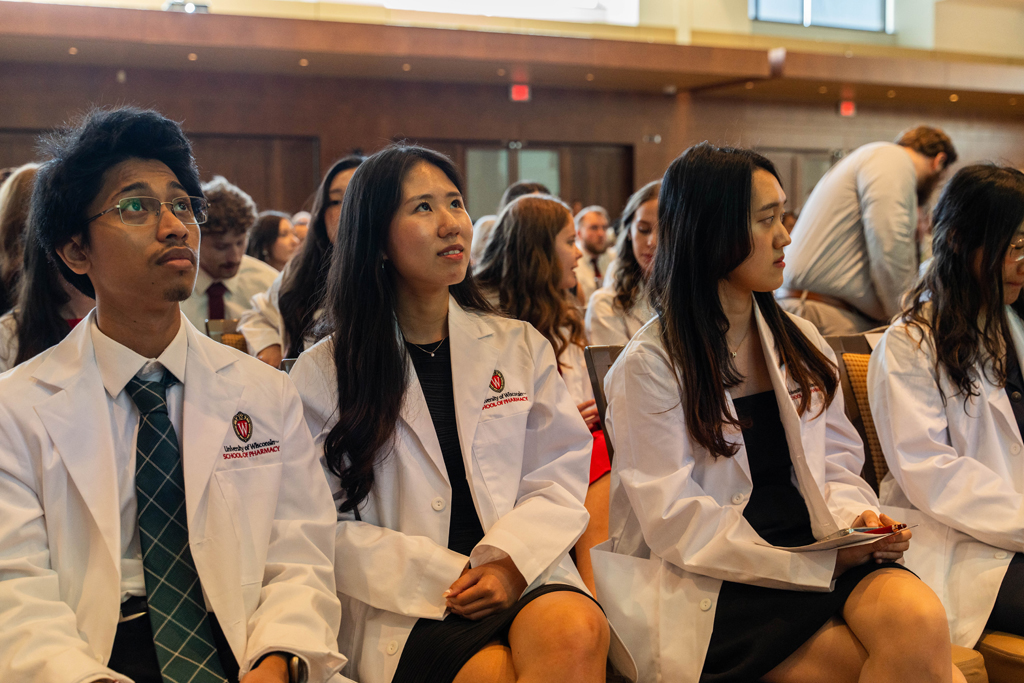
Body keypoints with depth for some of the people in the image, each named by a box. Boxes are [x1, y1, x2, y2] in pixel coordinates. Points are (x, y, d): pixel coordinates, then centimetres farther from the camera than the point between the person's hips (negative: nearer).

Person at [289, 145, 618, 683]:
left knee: (578, 633, -32)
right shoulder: (323, 374, 4)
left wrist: (510, 560, -11)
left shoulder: (520, 347, 13)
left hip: (524, 577, 3)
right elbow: (329, 528, 0)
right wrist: (443, 577, -12)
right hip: (405, 610, -2)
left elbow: (560, 479, 8)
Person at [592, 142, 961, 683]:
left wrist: (853, 517, -7)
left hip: (819, 552, 5)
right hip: (713, 585, -5)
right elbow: (678, 523, -11)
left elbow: (837, 460, 17)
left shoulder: (800, 343, 14)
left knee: (921, 620, -27)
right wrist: (819, 562, -18)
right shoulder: (649, 365, -5)